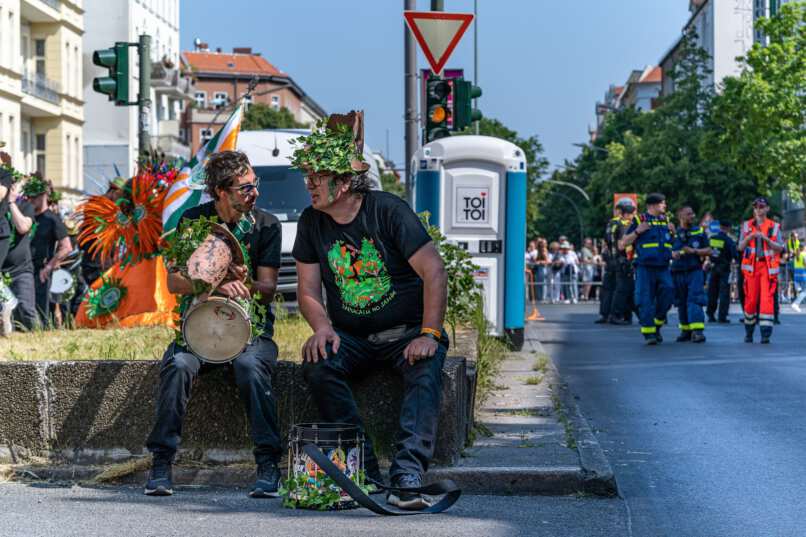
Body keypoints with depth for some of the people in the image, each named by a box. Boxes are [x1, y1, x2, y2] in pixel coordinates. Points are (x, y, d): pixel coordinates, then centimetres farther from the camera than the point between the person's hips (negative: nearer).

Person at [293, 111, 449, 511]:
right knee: (316, 365, -28)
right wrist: (322, 327, -15)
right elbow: (308, 290, 6)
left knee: (425, 370, -35)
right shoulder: (312, 223, 2)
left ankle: (407, 475, -44)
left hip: (406, 331, -3)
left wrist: (429, 334, -22)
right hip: (351, 338, 3)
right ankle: (363, 471, -24)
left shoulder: (388, 211, -11)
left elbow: (434, 272, -13)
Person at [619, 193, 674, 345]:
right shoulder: (639, 221, 2)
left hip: (663, 269, 4)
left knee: (667, 294, -8)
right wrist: (637, 231, -13)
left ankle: (657, 326, 11)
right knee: (646, 302, -6)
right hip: (645, 268, -4)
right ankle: (648, 333, 0)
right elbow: (622, 244, 0)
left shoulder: (666, 221, 16)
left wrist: (673, 233, 6)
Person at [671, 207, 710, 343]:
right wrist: (673, 254, -13)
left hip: (695, 271, -2)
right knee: (681, 303, 8)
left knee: (695, 301, -15)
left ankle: (698, 330, -21)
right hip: (678, 273, 2)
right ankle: (685, 330, 19)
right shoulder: (673, 233, 8)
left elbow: (708, 250, 6)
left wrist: (694, 251, -9)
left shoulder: (699, 232, 8)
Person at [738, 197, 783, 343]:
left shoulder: (774, 227, 8)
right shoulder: (746, 226, 11)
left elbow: (780, 248, 4)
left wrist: (766, 238, -10)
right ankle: (749, 332, 15)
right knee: (751, 299, 1)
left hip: (768, 267, -1)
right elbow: (741, 247, 7)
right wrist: (750, 236, -11)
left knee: (767, 299, -11)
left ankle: (766, 334, -13)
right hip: (751, 266, 1)